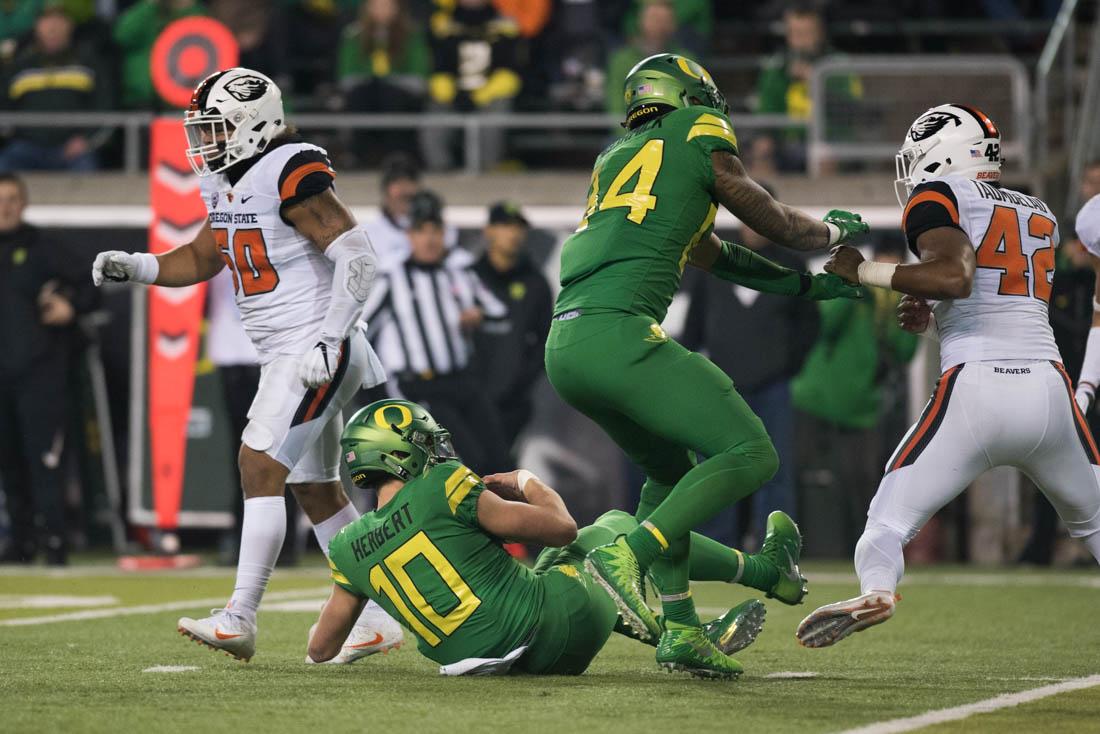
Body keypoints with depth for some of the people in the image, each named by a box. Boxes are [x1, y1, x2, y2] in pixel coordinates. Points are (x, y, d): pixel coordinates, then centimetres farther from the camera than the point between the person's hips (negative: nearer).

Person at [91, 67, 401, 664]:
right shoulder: (226, 184, 11)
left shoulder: (292, 174, -18)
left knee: (259, 464, -16)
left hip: (316, 351, -10)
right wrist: (134, 267, 8)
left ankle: (240, 618, -17)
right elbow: (201, 259, 24)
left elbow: (357, 257, -21)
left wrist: (329, 341, -25)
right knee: (314, 487, 12)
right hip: (281, 358, 10)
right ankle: (379, 617, 19)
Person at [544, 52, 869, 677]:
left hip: (564, 345, 8)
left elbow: (712, 255, 35)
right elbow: (780, 227, 16)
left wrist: (810, 285, 40)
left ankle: (680, 628, 17)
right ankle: (629, 554, -23)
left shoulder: (618, 156, 29)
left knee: (672, 470, 26)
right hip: (616, 333, -8)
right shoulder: (701, 137, 8)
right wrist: (835, 230, 38)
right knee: (751, 455, -8)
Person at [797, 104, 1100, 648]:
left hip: (976, 387, -5)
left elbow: (955, 276, -14)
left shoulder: (939, 196, 4)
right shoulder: (1039, 215, 23)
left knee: (889, 520, 1)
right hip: (1049, 387, 5)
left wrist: (863, 272, -5)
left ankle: (877, 592, -28)